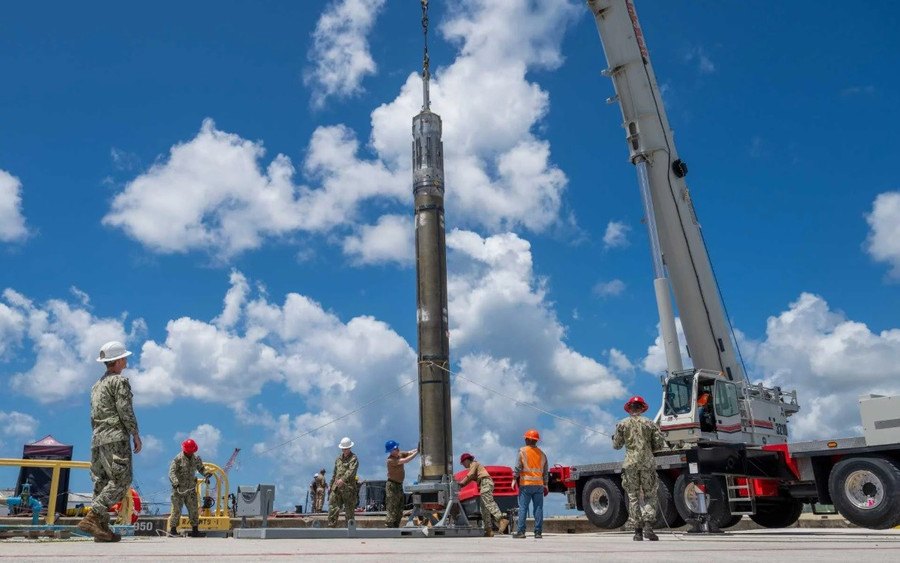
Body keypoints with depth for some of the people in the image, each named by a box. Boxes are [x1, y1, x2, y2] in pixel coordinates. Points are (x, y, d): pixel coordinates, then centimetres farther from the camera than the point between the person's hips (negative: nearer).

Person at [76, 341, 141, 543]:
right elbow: (125, 410, -13)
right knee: (121, 480, -11)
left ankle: (102, 528, 3)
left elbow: (93, 416, 22)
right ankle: (91, 518, -21)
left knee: (102, 482, 6)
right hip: (116, 437, -9)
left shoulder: (97, 385, 23)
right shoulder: (120, 381, -4)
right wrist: (135, 434, -9)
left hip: (98, 438, 9)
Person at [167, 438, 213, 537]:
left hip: (191, 489, 4)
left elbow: (201, 468, 15)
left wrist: (207, 473, -7)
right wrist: (175, 482, -34)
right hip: (179, 489, -4)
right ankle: (173, 528, 13)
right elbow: (172, 471, -18)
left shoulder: (196, 459, 5)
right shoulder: (178, 459, -11)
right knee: (176, 509, -1)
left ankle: (195, 529, 15)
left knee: (194, 509, 5)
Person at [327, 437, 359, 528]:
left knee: (349, 510, 0)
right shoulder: (339, 458, 19)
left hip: (349, 488, -6)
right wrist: (330, 484, 19)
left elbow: (351, 471, -20)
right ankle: (331, 526, -2)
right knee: (333, 507, -3)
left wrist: (343, 479, -34)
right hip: (336, 487, 6)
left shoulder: (353, 458, -3)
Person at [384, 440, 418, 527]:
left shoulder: (400, 454, 4)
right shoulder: (390, 460, -22)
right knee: (392, 512, -8)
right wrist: (417, 452, -29)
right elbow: (405, 461, -29)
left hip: (399, 485, 9)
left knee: (399, 513, 14)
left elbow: (410, 452, -1)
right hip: (392, 486, -9)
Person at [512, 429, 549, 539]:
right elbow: (546, 472, 13)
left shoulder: (522, 451, -2)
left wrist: (514, 479, -5)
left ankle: (521, 531, -3)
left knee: (523, 508, -1)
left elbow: (517, 467, -9)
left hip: (526, 484, -4)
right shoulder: (542, 454, 12)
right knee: (538, 508, 5)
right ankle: (538, 532, 4)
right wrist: (546, 485, 17)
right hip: (539, 485, 4)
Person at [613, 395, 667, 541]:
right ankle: (648, 525, -11)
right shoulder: (649, 423, 4)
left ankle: (638, 531, 4)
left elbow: (616, 445, 5)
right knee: (649, 496, 7)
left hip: (630, 464, 0)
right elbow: (660, 444, 3)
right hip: (647, 463, 0)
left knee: (633, 497, 6)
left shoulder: (622, 424, 3)